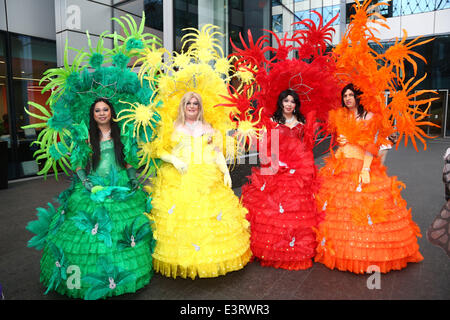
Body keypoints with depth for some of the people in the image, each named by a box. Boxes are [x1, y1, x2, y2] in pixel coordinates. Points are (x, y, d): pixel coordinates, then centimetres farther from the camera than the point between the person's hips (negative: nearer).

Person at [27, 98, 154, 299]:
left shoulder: (120, 133, 8)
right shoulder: (87, 136, 2)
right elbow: (78, 164, 3)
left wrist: (134, 178, 1)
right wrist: (85, 181, -11)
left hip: (121, 186, 1)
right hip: (94, 186, -1)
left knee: (122, 227, 0)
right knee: (89, 228, -5)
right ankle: (90, 274, 14)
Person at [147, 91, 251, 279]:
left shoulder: (208, 128, 16)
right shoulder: (173, 127, 9)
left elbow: (217, 153, 13)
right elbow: (161, 151, 5)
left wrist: (226, 172, 2)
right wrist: (174, 160, -12)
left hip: (206, 180, 2)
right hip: (178, 180, -2)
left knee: (208, 218, -3)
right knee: (178, 219, -9)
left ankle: (211, 258, 12)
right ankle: (180, 262, 5)